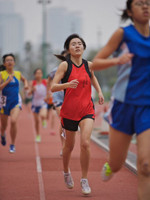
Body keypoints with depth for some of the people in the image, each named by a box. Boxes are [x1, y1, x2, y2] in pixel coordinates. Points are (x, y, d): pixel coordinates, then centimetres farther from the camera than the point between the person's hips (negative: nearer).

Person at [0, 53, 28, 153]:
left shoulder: (18, 74, 5)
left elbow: (24, 79, 27)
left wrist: (26, 84, 7)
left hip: (16, 101, 1)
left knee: (13, 121, -22)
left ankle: (13, 145, -7)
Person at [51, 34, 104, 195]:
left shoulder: (89, 65, 4)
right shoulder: (65, 65, -7)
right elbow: (53, 87, -13)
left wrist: (99, 91, 14)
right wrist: (67, 84, -31)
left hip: (87, 110, 1)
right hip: (69, 111, -1)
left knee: (85, 143, -17)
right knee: (69, 146, 13)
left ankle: (84, 180, -4)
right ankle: (66, 172, 42)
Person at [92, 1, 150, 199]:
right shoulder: (123, 33, -4)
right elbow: (94, 64, -5)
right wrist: (117, 60, -24)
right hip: (124, 105, -1)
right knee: (116, 165, 9)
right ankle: (108, 166, 45)